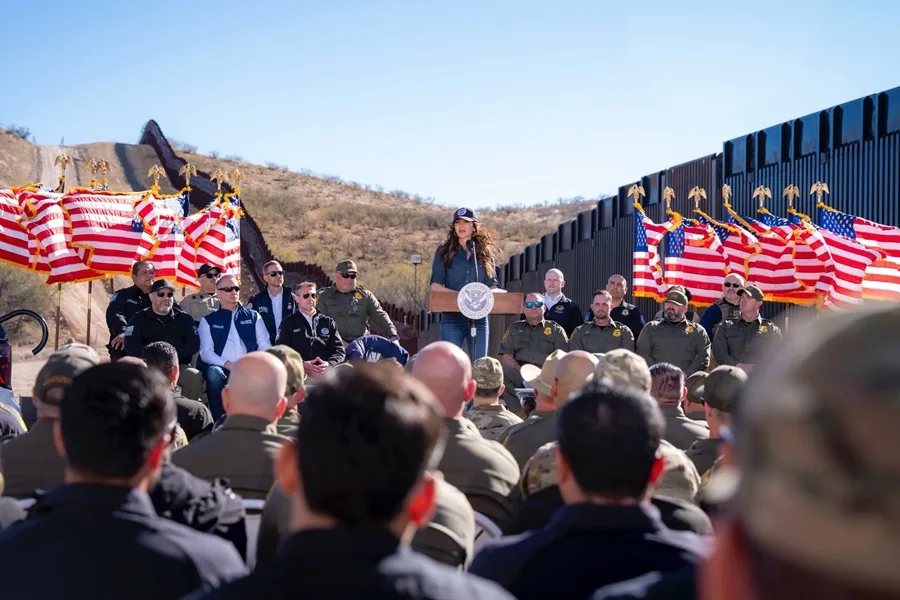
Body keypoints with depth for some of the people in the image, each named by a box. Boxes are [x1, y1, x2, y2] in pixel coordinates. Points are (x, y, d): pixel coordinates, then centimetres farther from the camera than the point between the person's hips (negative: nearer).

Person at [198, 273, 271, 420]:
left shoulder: (253, 317, 20)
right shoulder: (209, 320, 16)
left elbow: (265, 347, 10)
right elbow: (205, 352, 3)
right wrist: (228, 364, -14)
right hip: (221, 368, -1)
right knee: (214, 372, -36)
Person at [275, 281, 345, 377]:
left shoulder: (328, 322, 21)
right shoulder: (288, 323, 15)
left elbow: (339, 349, 14)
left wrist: (329, 364, -8)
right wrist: (302, 365, -13)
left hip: (325, 374, 2)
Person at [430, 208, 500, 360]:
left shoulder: (486, 252, 10)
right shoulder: (444, 252, 5)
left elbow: (492, 285, 11)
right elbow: (435, 285, 0)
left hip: (479, 318, 2)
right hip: (452, 317, -2)